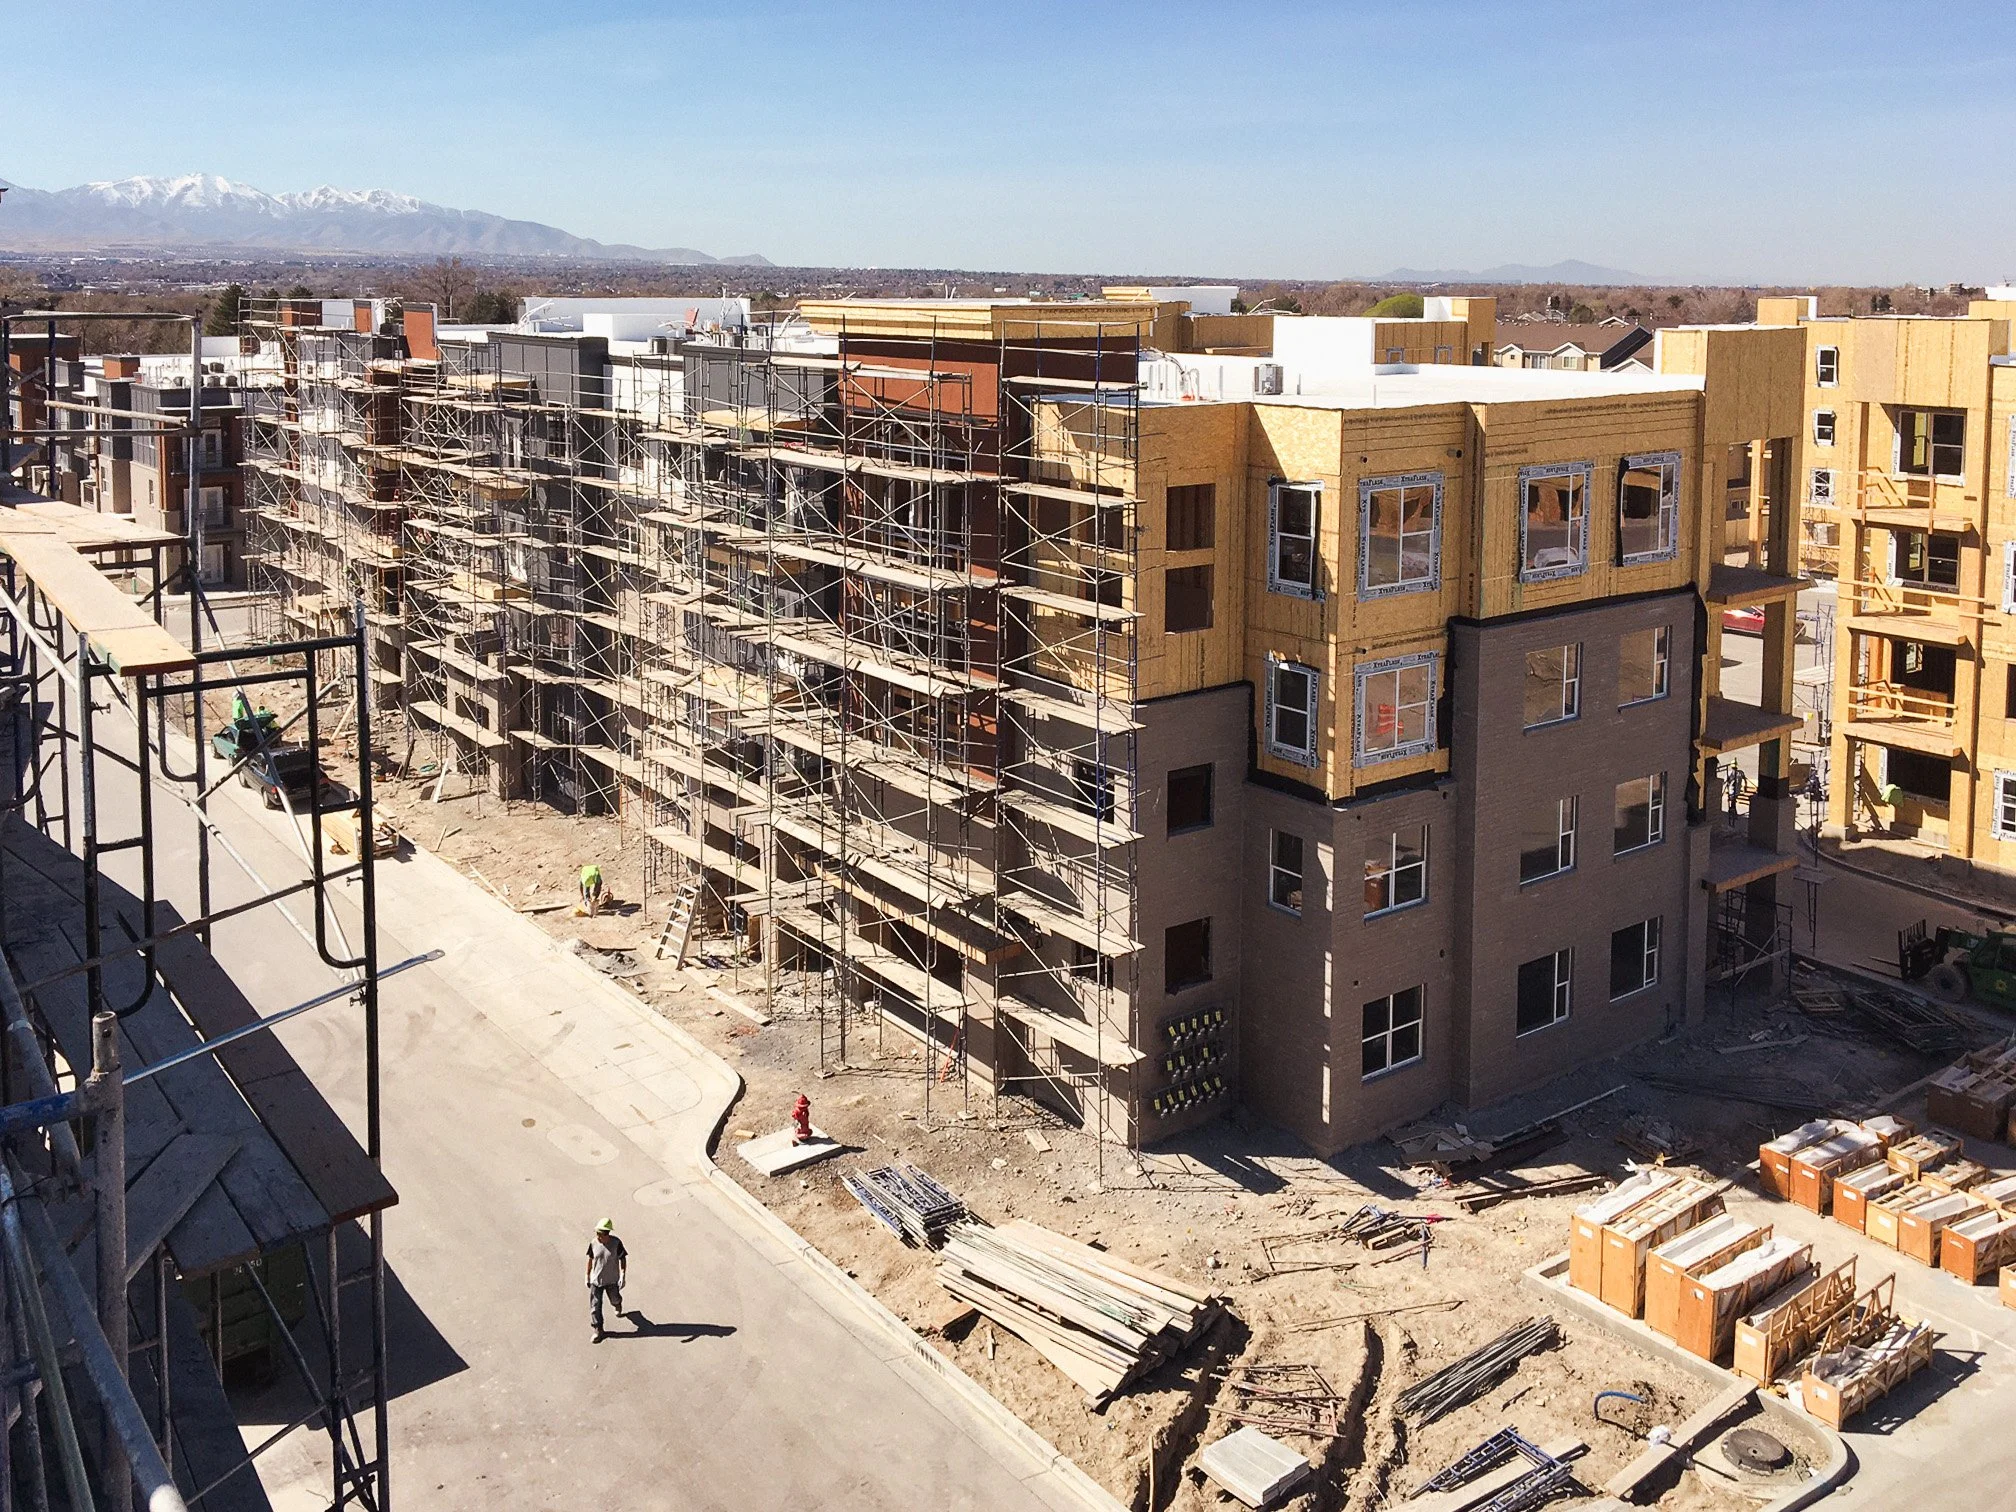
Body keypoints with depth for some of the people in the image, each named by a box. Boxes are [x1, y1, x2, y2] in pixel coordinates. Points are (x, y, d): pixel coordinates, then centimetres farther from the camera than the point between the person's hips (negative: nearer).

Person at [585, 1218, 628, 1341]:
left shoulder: (616, 1243, -20)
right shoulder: (593, 1243, -15)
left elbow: (623, 1259, -10)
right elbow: (590, 1259, 0)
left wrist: (623, 1277, -15)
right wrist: (587, 1276, 8)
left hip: (612, 1280, -1)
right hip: (596, 1279, 1)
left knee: (615, 1298, 22)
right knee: (595, 1305, 0)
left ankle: (618, 1306, 59)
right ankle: (598, 1330, 15)